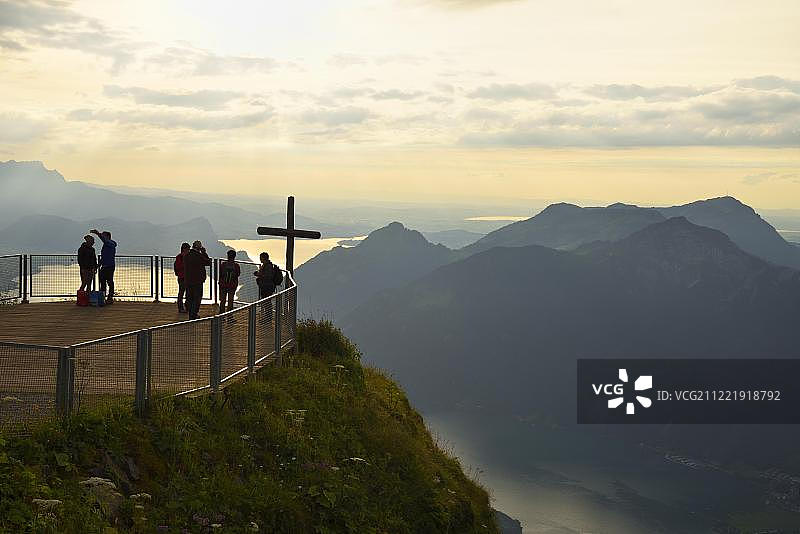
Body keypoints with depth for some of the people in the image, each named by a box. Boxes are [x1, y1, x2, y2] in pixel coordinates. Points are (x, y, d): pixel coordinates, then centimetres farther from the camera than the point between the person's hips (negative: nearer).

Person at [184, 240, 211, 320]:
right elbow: (208, 262, -3)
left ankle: (190, 314, 20)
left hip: (187, 281, 6)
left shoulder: (186, 256, 4)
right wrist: (204, 253, 3)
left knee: (189, 298, 14)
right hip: (197, 281, -6)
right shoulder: (199, 256, -15)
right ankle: (194, 314, -1)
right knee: (197, 298, 2)